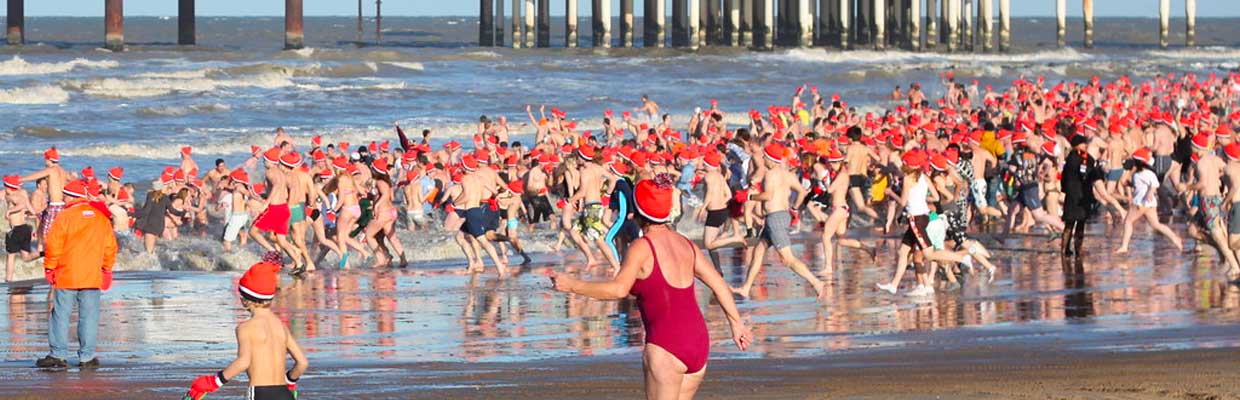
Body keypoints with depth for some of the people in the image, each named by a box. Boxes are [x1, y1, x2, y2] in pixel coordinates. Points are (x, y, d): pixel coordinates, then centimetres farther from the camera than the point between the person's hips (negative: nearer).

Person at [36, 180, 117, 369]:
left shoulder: (64, 217, -9)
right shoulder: (101, 217, 7)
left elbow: (53, 246, -9)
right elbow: (110, 245, 12)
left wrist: (49, 268, 3)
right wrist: (107, 268, 23)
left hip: (66, 276, -4)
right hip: (92, 276, 4)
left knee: (61, 315, 2)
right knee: (89, 316, 6)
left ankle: (59, 355, 0)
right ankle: (87, 356, 5)